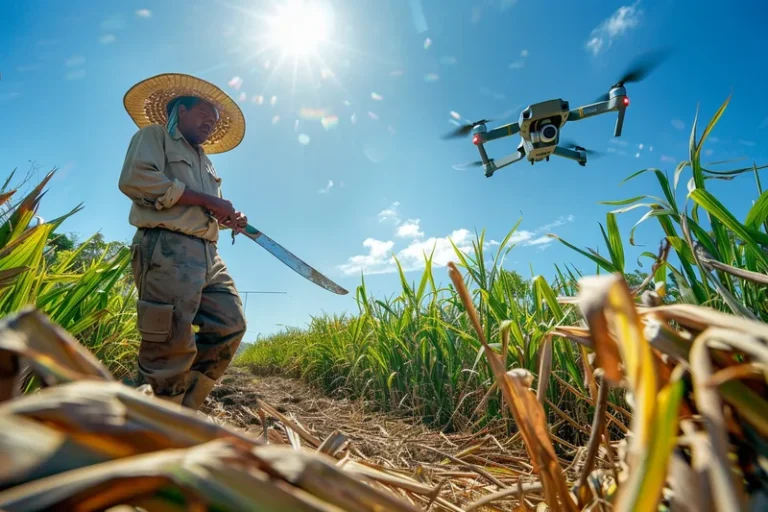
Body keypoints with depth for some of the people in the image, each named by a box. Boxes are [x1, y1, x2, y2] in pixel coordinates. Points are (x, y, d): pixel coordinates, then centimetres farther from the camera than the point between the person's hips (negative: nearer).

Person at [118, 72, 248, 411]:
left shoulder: (205, 161, 31)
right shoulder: (154, 135, 9)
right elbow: (134, 178, -11)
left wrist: (227, 220, 8)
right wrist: (206, 200, -12)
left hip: (206, 254, 9)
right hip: (166, 249, -8)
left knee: (230, 325, 4)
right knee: (172, 345, -12)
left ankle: (180, 413, 13)